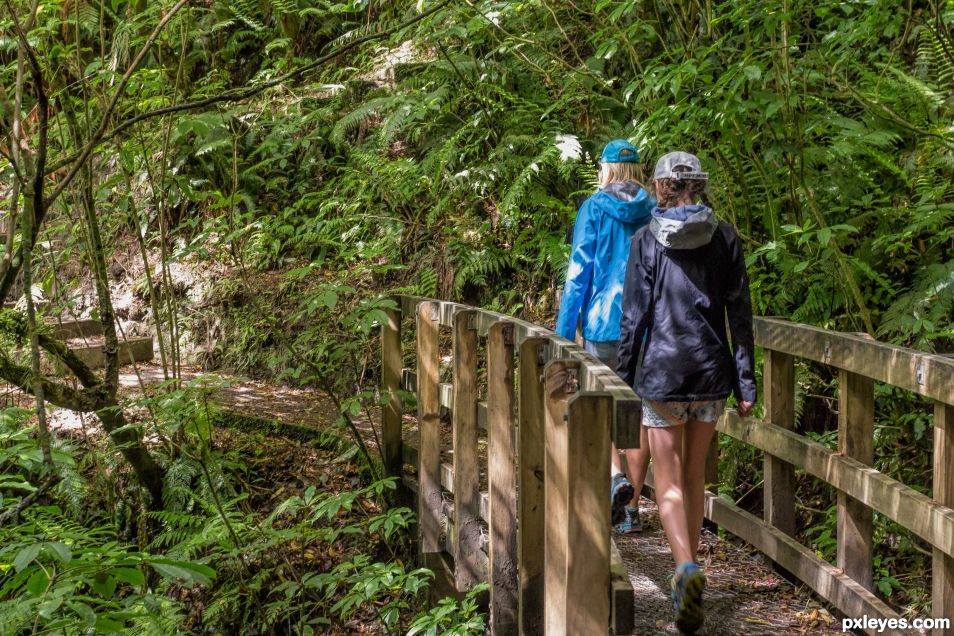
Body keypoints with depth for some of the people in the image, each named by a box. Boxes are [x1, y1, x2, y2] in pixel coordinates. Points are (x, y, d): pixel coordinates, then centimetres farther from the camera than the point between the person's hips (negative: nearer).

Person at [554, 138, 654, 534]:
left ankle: (615, 476, -14)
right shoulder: (655, 213, 6)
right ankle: (631, 509, 11)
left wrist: (565, 330, -2)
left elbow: (579, 270, -5)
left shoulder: (594, 209, -3)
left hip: (604, 322, -3)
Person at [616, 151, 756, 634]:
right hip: (711, 370, 3)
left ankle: (686, 568, -21)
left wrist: (623, 376, 4)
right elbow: (740, 314, 2)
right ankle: (687, 573, 25)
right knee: (695, 475, 17)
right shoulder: (724, 238, 2)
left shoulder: (646, 241, -5)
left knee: (668, 480, 1)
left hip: (662, 370, -3)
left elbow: (634, 315, -5)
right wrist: (745, 381, 6)